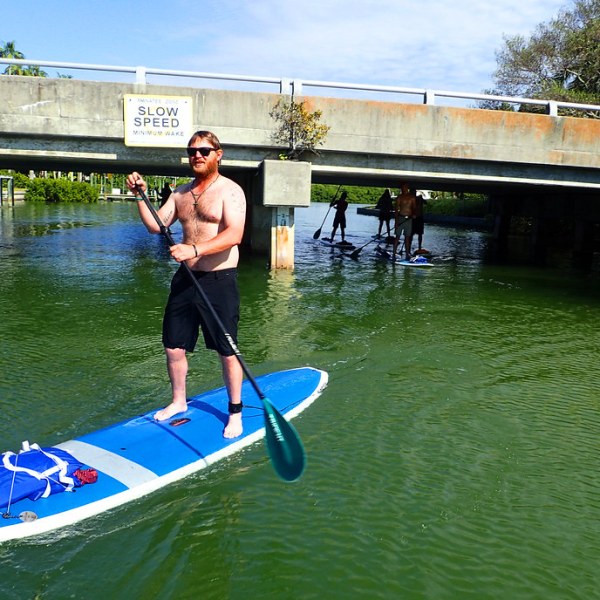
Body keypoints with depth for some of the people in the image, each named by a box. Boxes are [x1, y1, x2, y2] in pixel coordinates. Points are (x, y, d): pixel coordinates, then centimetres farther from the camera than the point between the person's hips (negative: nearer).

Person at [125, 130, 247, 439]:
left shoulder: (229, 190, -8)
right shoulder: (181, 192, 14)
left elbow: (234, 234, -22)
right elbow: (155, 225, 10)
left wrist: (195, 249, -33)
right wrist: (141, 195, 0)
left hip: (219, 281, -6)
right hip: (186, 278, 7)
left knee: (227, 352, 0)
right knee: (173, 346, 13)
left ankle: (235, 413, 16)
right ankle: (179, 401, 34)